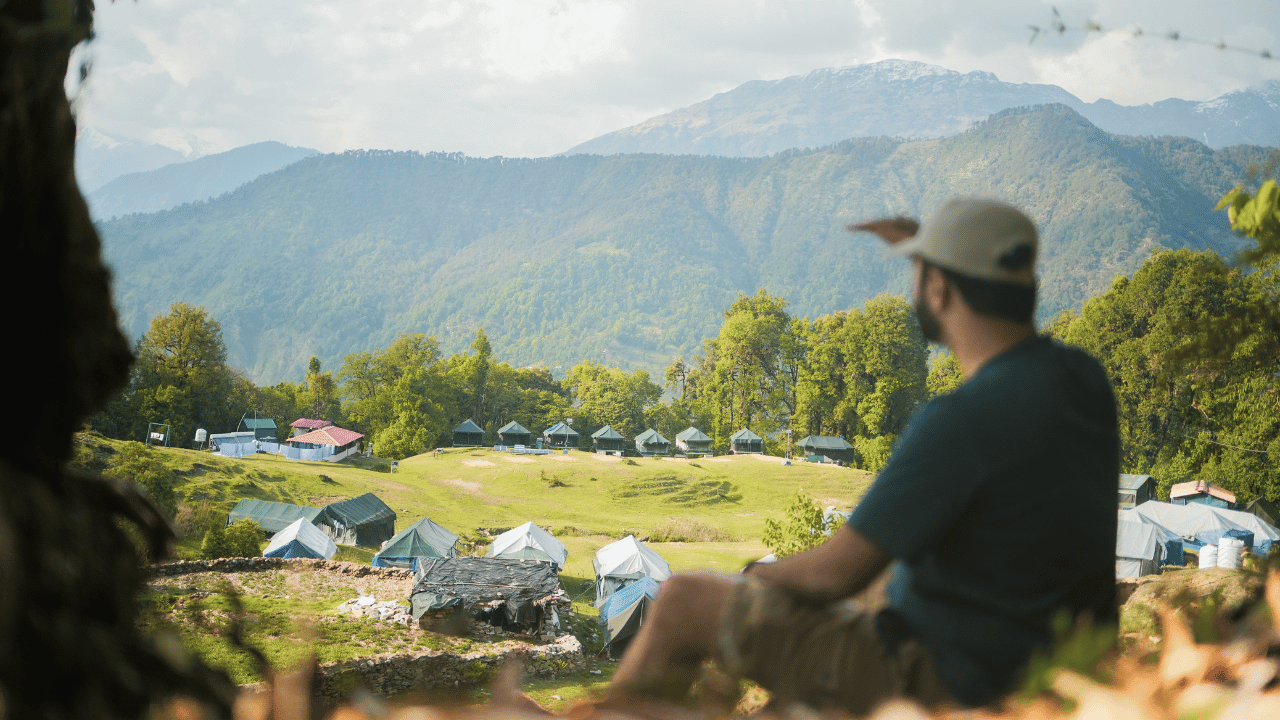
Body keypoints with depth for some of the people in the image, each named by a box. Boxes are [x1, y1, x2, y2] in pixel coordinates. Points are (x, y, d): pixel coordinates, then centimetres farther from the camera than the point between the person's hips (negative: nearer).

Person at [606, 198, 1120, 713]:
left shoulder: (960, 420, -28)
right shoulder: (1085, 378, -2)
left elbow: (836, 573, -23)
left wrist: (760, 574, 0)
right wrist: (915, 243, 29)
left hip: (940, 683, -9)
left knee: (683, 602, 3)